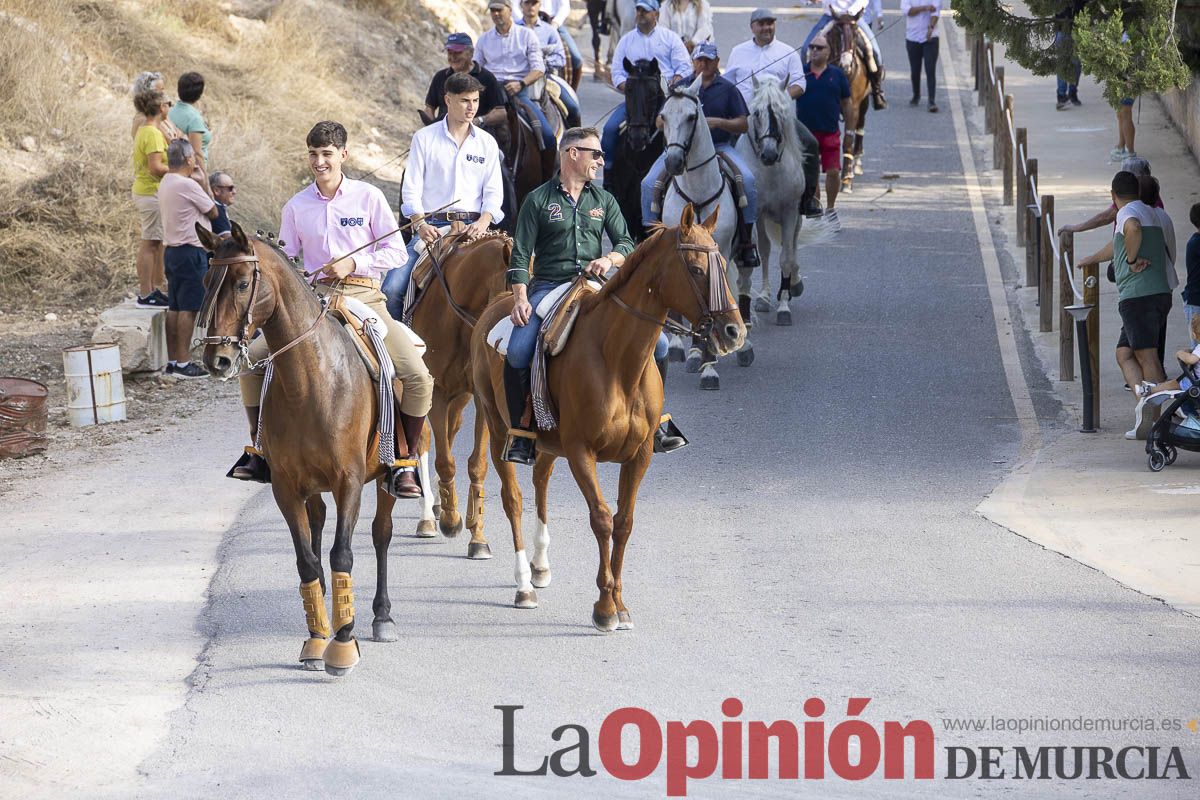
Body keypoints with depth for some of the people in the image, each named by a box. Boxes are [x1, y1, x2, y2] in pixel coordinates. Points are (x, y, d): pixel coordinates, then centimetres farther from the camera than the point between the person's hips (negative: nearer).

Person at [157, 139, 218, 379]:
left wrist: (200, 184, 11)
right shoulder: (188, 185, -17)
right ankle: (183, 362, -7)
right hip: (191, 251, -9)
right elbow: (213, 212, -6)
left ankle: (172, 360, 14)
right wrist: (205, 183, 2)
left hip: (172, 250, 9)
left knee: (174, 308, 11)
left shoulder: (165, 183, 11)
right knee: (188, 308, -7)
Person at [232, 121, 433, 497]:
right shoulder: (297, 206, 9)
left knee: (418, 378, -21)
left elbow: (395, 252, 2)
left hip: (363, 297, -2)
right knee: (251, 359, -14)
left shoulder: (369, 198, 3)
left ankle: (402, 464, -3)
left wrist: (353, 263, -12)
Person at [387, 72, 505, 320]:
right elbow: (411, 190, 2)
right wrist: (420, 225, -15)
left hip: (473, 226, 1)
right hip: (431, 226, -1)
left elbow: (493, 192, 8)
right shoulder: (424, 138, 6)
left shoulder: (487, 143, 12)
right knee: (392, 288, -16)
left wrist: (483, 222, -12)